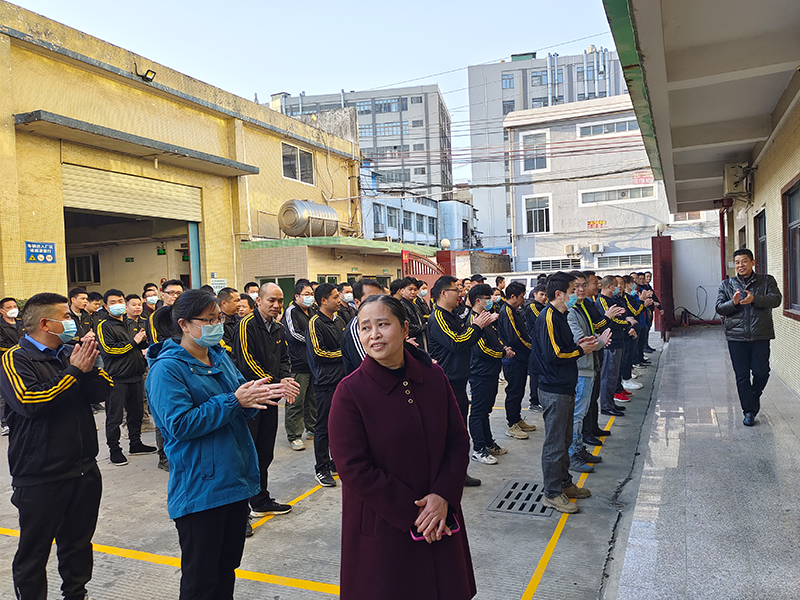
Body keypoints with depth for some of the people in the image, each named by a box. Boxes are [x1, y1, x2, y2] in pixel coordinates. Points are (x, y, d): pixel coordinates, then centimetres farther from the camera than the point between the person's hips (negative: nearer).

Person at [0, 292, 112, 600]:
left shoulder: (70, 353, 9)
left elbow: (103, 392, 2)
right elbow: (29, 402, -25)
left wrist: (89, 367, -16)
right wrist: (74, 371, -21)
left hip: (85, 470, 6)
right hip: (40, 477, -6)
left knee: (78, 543, 20)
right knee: (34, 552, 8)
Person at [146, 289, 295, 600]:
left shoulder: (220, 356, 8)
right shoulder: (167, 368, -14)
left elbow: (243, 407, 12)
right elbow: (180, 424, -23)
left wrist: (265, 394, -10)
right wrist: (234, 400, -24)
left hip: (236, 478, 7)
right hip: (200, 489, -7)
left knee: (227, 566, 21)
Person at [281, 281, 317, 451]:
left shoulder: (312, 312, 18)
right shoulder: (291, 312, -6)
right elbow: (294, 334, -17)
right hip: (298, 365, -8)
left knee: (313, 399, 15)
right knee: (296, 402, -3)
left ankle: (312, 429, 28)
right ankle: (294, 436, 5)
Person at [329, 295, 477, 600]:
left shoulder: (433, 376, -3)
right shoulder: (350, 391, -14)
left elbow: (459, 440, 1)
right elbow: (353, 468, -15)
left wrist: (443, 497, -12)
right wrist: (410, 512, -15)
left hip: (439, 519, 4)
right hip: (382, 529, -3)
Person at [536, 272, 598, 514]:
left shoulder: (560, 315, 15)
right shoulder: (548, 317, -17)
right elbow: (553, 354, -23)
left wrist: (578, 344, 5)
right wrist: (581, 350, -11)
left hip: (565, 389, 10)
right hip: (554, 391, -10)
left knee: (564, 440, 20)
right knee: (554, 444, -1)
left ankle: (564, 483, 33)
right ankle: (552, 494, 10)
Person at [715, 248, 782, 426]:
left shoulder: (767, 281, 7)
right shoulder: (726, 285, 10)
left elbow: (776, 299, -8)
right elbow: (719, 308, 4)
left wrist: (754, 299, -24)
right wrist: (733, 303, -16)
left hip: (760, 336, -1)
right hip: (736, 337, 1)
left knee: (761, 372, 0)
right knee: (742, 375, 3)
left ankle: (755, 396, 31)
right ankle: (749, 411, 14)